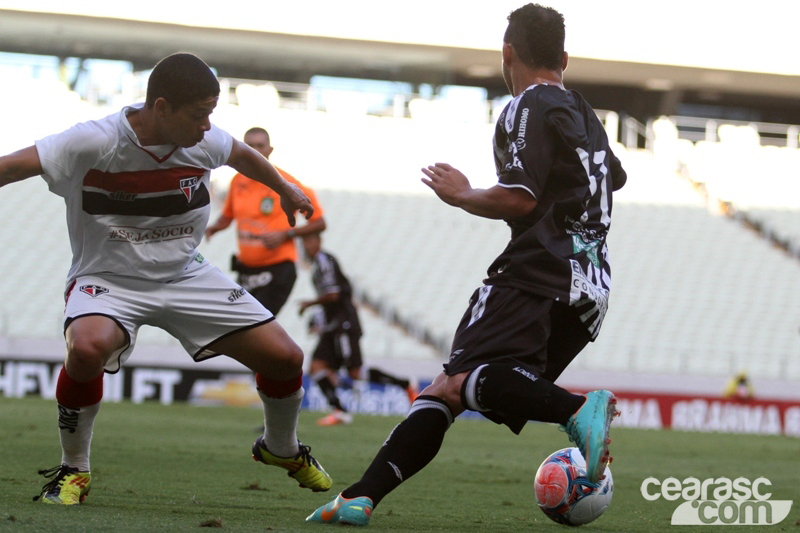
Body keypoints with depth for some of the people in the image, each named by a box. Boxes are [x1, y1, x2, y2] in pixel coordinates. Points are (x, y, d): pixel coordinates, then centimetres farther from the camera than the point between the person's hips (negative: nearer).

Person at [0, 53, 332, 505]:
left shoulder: (205, 142, -8)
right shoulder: (93, 144, -24)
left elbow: (242, 154, 16)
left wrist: (286, 190, 34)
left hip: (185, 276, 5)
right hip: (109, 279, -5)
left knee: (285, 358, -2)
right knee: (88, 347, -39)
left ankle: (282, 450, 32)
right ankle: (74, 470, -13)